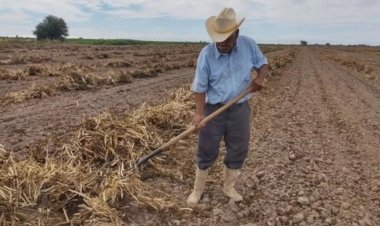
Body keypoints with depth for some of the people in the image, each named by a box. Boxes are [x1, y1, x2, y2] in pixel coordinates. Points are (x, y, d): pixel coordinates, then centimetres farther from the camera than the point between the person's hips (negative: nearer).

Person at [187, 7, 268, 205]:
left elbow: (262, 63, 8)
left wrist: (260, 77, -15)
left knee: (238, 151, 12)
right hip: (213, 109, -2)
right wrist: (199, 113, -22)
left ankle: (229, 187, 35)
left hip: (240, 108, 3)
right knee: (207, 151, 7)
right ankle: (198, 189, 28)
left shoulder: (249, 45, -7)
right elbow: (200, 87, -12)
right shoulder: (206, 53, -15)